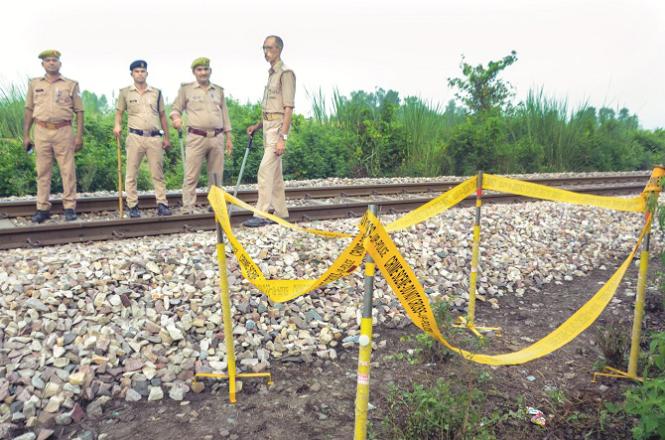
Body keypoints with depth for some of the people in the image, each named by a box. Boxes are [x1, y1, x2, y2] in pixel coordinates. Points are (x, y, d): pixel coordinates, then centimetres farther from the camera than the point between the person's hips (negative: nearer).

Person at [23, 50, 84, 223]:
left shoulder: (71, 84, 7)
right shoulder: (34, 84, 12)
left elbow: (79, 111, 5)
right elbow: (29, 110, 13)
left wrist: (79, 135, -3)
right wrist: (26, 135, 7)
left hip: (63, 131, -2)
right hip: (41, 132, 2)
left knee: (68, 171, -2)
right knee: (42, 171, 4)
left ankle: (69, 207, 5)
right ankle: (43, 209, 9)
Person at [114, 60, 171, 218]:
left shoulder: (156, 92, 11)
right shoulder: (125, 92, 7)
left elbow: (162, 115, 13)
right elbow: (119, 112, 11)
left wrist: (166, 137, 10)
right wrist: (117, 125, -9)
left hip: (155, 137, 1)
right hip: (135, 137, -1)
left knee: (158, 174, 2)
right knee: (131, 174, 1)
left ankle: (162, 204, 5)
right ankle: (133, 206, 7)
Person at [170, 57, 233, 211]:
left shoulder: (219, 90, 16)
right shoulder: (186, 89, 7)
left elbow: (224, 114, 18)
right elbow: (175, 109, 10)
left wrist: (229, 138, 13)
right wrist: (176, 117, -14)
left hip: (217, 137, 3)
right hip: (196, 138, -3)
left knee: (216, 176, 7)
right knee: (191, 176, -6)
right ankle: (188, 209, -2)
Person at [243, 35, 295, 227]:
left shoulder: (285, 73, -10)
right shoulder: (271, 73, 19)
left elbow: (288, 108, -17)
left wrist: (282, 137, -22)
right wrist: (257, 125, 16)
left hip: (278, 126, -9)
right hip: (267, 126, 10)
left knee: (265, 170, -13)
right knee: (275, 173, 11)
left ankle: (261, 215, -9)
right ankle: (281, 213, 18)